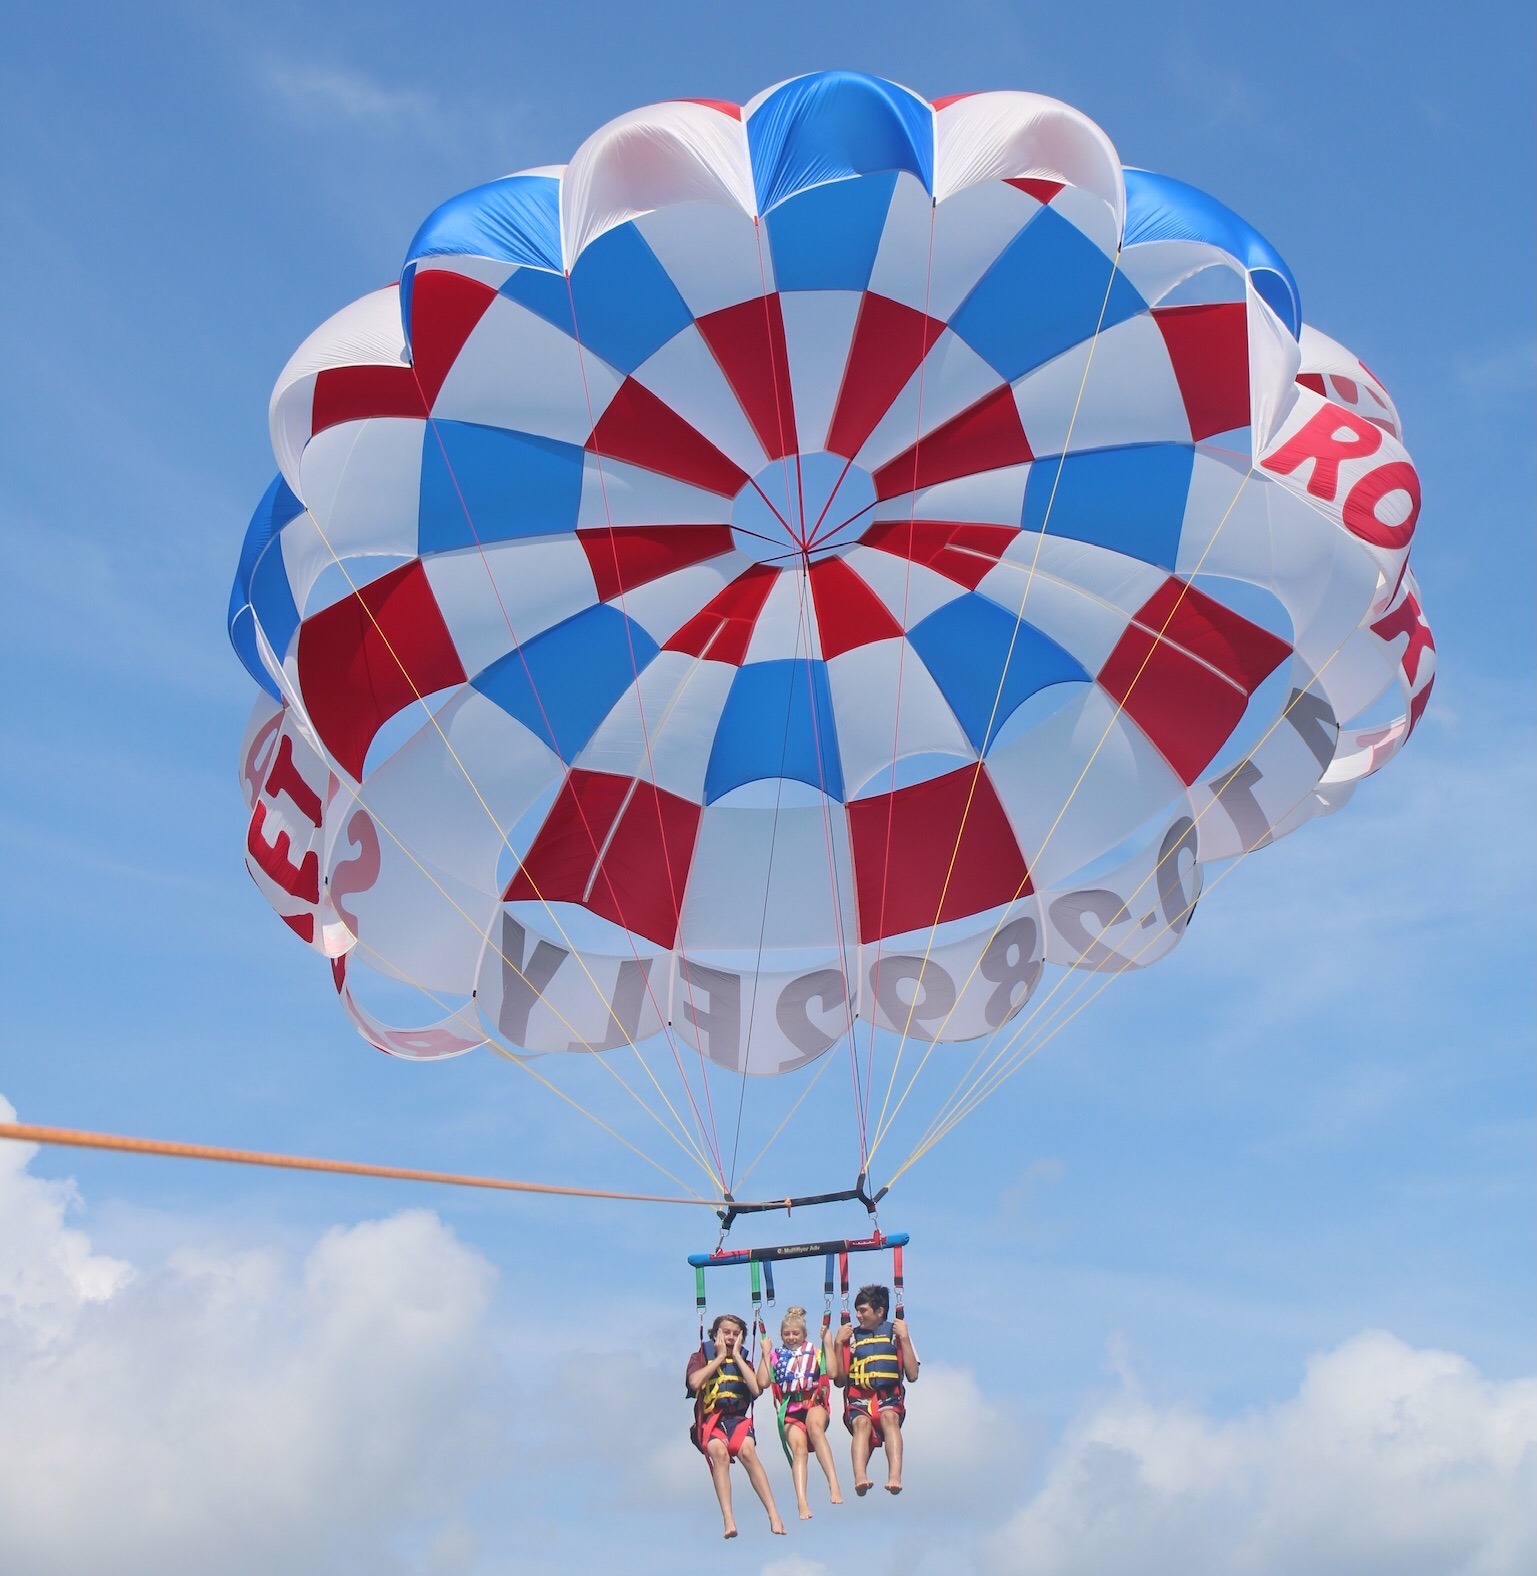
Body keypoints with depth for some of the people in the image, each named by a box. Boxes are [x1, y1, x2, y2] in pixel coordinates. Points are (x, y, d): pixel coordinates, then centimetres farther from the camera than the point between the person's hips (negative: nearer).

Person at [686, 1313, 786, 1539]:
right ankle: (728, 1521, -45)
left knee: (747, 1451, -34)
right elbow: (695, 1382, -8)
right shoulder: (700, 1357, 16)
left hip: (738, 1419, 1)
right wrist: (720, 1356, 1)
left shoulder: (743, 1361, 21)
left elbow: (756, 1389, -1)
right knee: (719, 1452, -36)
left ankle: (774, 1516, -40)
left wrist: (736, 1356, 3)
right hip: (710, 1421, -1)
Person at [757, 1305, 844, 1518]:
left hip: (813, 1403, -1)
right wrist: (765, 1353, 3)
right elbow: (763, 1382, 1)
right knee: (798, 1446, -26)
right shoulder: (775, 1355, 15)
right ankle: (802, 1503, -40)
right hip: (790, 1410, 1)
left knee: (815, 1426, -36)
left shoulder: (814, 1351, 15)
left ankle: (834, 1485, -44)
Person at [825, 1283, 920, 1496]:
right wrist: (838, 1344, 4)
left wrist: (904, 1338, 0)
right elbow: (839, 1380, 12)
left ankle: (894, 1477, -52)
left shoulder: (895, 1332, 14)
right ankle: (860, 1477, -56)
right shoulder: (851, 1336, 17)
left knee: (889, 1417, -35)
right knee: (862, 1422, -33)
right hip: (858, 1399, 1)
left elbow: (912, 1375, 5)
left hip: (889, 1397, -1)